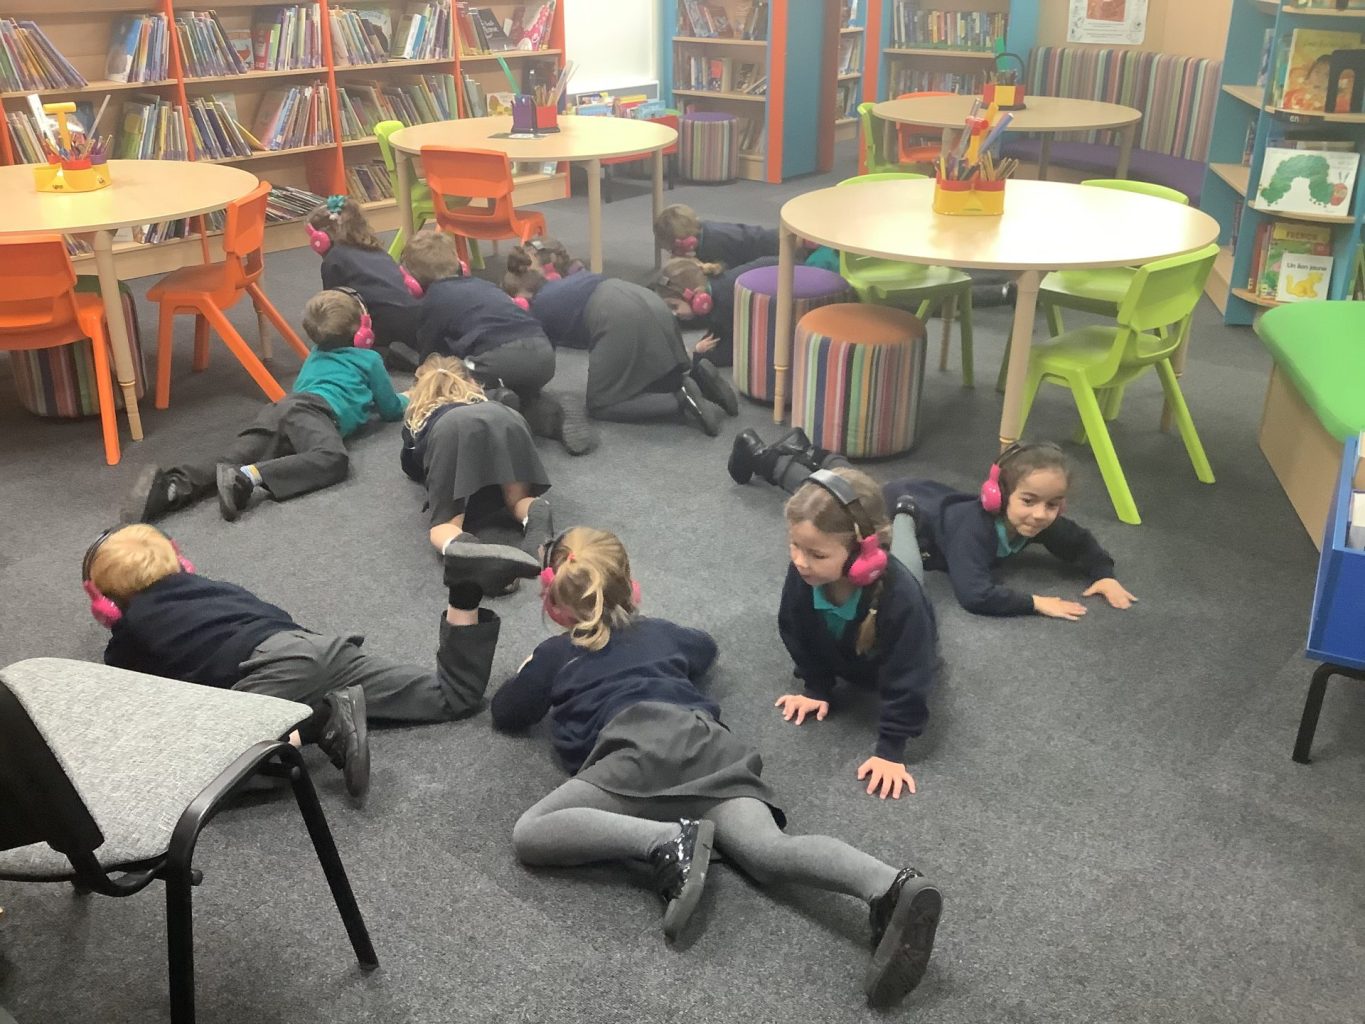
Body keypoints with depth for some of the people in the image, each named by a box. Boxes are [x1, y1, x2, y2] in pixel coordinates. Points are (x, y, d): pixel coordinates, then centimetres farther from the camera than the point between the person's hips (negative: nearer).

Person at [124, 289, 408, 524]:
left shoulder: (316, 354, 40)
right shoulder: (370, 359, 22)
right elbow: (391, 410, 28)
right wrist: (406, 399, 52)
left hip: (279, 407, 7)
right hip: (311, 410, -7)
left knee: (230, 463, -15)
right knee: (333, 458, -34)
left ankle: (170, 487, -44)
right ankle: (248, 477, -53)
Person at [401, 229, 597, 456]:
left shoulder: (433, 299, 15)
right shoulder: (481, 284, 31)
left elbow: (428, 354, 20)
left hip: (500, 358, -6)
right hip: (544, 353, 6)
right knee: (523, 392, 34)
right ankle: (558, 418, 6)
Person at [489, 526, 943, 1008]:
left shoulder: (554, 652, 27)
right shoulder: (659, 631, 37)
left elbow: (504, 713, 39)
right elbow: (704, 647, 58)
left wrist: (533, 671, 57)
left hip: (642, 744, -4)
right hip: (704, 736, 5)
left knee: (528, 834, -8)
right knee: (768, 850, -17)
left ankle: (668, 839, -28)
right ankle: (894, 887, -47)